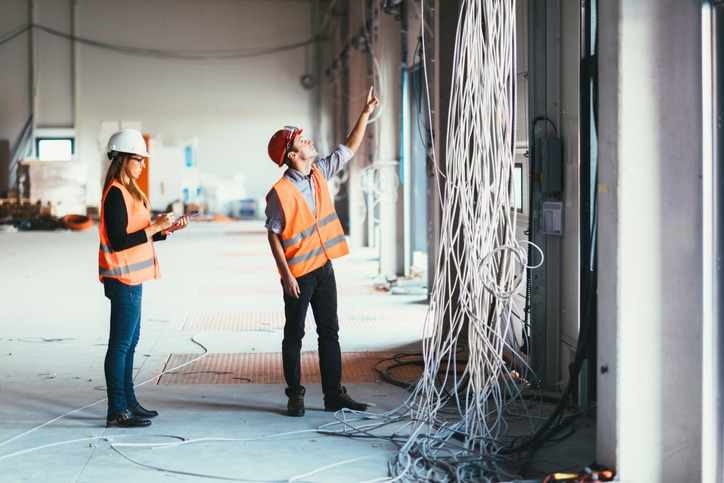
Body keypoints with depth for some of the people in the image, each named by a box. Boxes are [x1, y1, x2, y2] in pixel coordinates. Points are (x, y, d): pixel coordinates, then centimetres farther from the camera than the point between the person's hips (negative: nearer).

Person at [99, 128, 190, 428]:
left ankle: (128, 403, 22)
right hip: (123, 279, -10)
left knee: (129, 343, 14)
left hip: (131, 279, 10)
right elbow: (119, 241, -21)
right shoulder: (116, 193, -16)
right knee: (121, 344, -5)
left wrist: (167, 229, 7)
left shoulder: (127, 191, 16)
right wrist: (155, 227, -18)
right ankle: (117, 411, -1)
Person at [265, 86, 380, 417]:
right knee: (294, 335, 5)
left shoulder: (319, 173, 5)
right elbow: (273, 235, -13)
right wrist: (287, 275, -17)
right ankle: (295, 395, 14)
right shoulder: (280, 192, -15)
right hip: (299, 273, -7)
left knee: (329, 332, 9)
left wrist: (365, 114, 9)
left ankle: (334, 394, 15)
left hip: (324, 268, 7)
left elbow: (349, 149, 15)